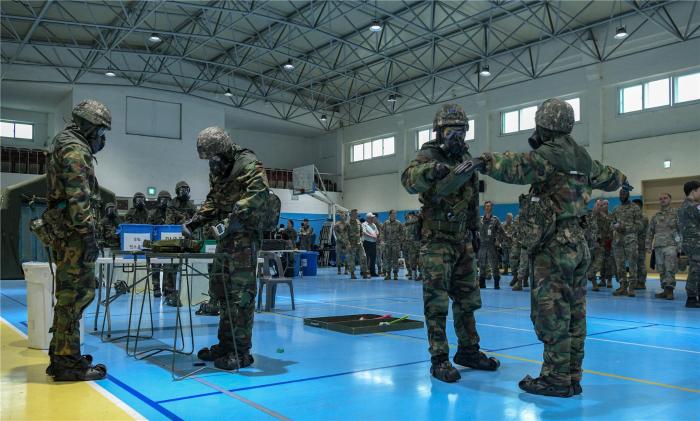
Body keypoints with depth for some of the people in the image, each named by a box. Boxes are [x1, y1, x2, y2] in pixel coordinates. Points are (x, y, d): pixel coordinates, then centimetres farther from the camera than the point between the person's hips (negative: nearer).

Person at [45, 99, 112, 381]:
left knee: (68, 296, 14)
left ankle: (61, 357, 22)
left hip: (65, 236, 11)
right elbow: (78, 198, -21)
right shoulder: (75, 149, -11)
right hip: (75, 235, -11)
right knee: (77, 295, -8)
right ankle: (69, 362, -3)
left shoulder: (64, 147, 22)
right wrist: (88, 234, -21)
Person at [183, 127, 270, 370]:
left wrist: (238, 215, -34)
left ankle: (241, 352, -1)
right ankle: (225, 344, 25)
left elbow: (259, 192, -26)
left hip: (245, 235, -9)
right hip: (226, 235, 10)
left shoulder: (248, 164, -11)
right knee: (221, 291, 14)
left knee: (241, 294, -8)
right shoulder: (217, 169, 17)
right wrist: (196, 220, 13)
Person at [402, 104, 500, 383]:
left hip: (462, 240, 7)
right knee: (436, 302, -4)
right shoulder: (429, 155, -8)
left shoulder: (466, 157, 13)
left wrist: (474, 229, 22)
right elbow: (409, 180, -30)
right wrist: (431, 170, -49)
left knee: (467, 298, 13)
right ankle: (439, 360, 3)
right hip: (436, 240, -7)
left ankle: (468, 351, 27)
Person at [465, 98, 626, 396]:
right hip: (576, 243, 9)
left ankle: (556, 379, 2)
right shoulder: (581, 158, 15)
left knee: (551, 314, -4)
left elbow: (519, 167, -31)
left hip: (554, 246, -9)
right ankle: (572, 378, 19)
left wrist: (484, 162, -39)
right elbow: (607, 176, 33)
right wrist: (622, 180, 54)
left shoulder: (550, 154, -11)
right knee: (573, 314, 11)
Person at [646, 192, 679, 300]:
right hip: (658, 246, 5)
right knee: (661, 270, 5)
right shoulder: (655, 216, 18)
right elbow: (649, 232, 19)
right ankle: (665, 290, 9)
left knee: (670, 269, -12)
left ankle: (669, 290, -15)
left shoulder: (676, 213, 5)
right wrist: (648, 245, 12)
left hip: (671, 245, -5)